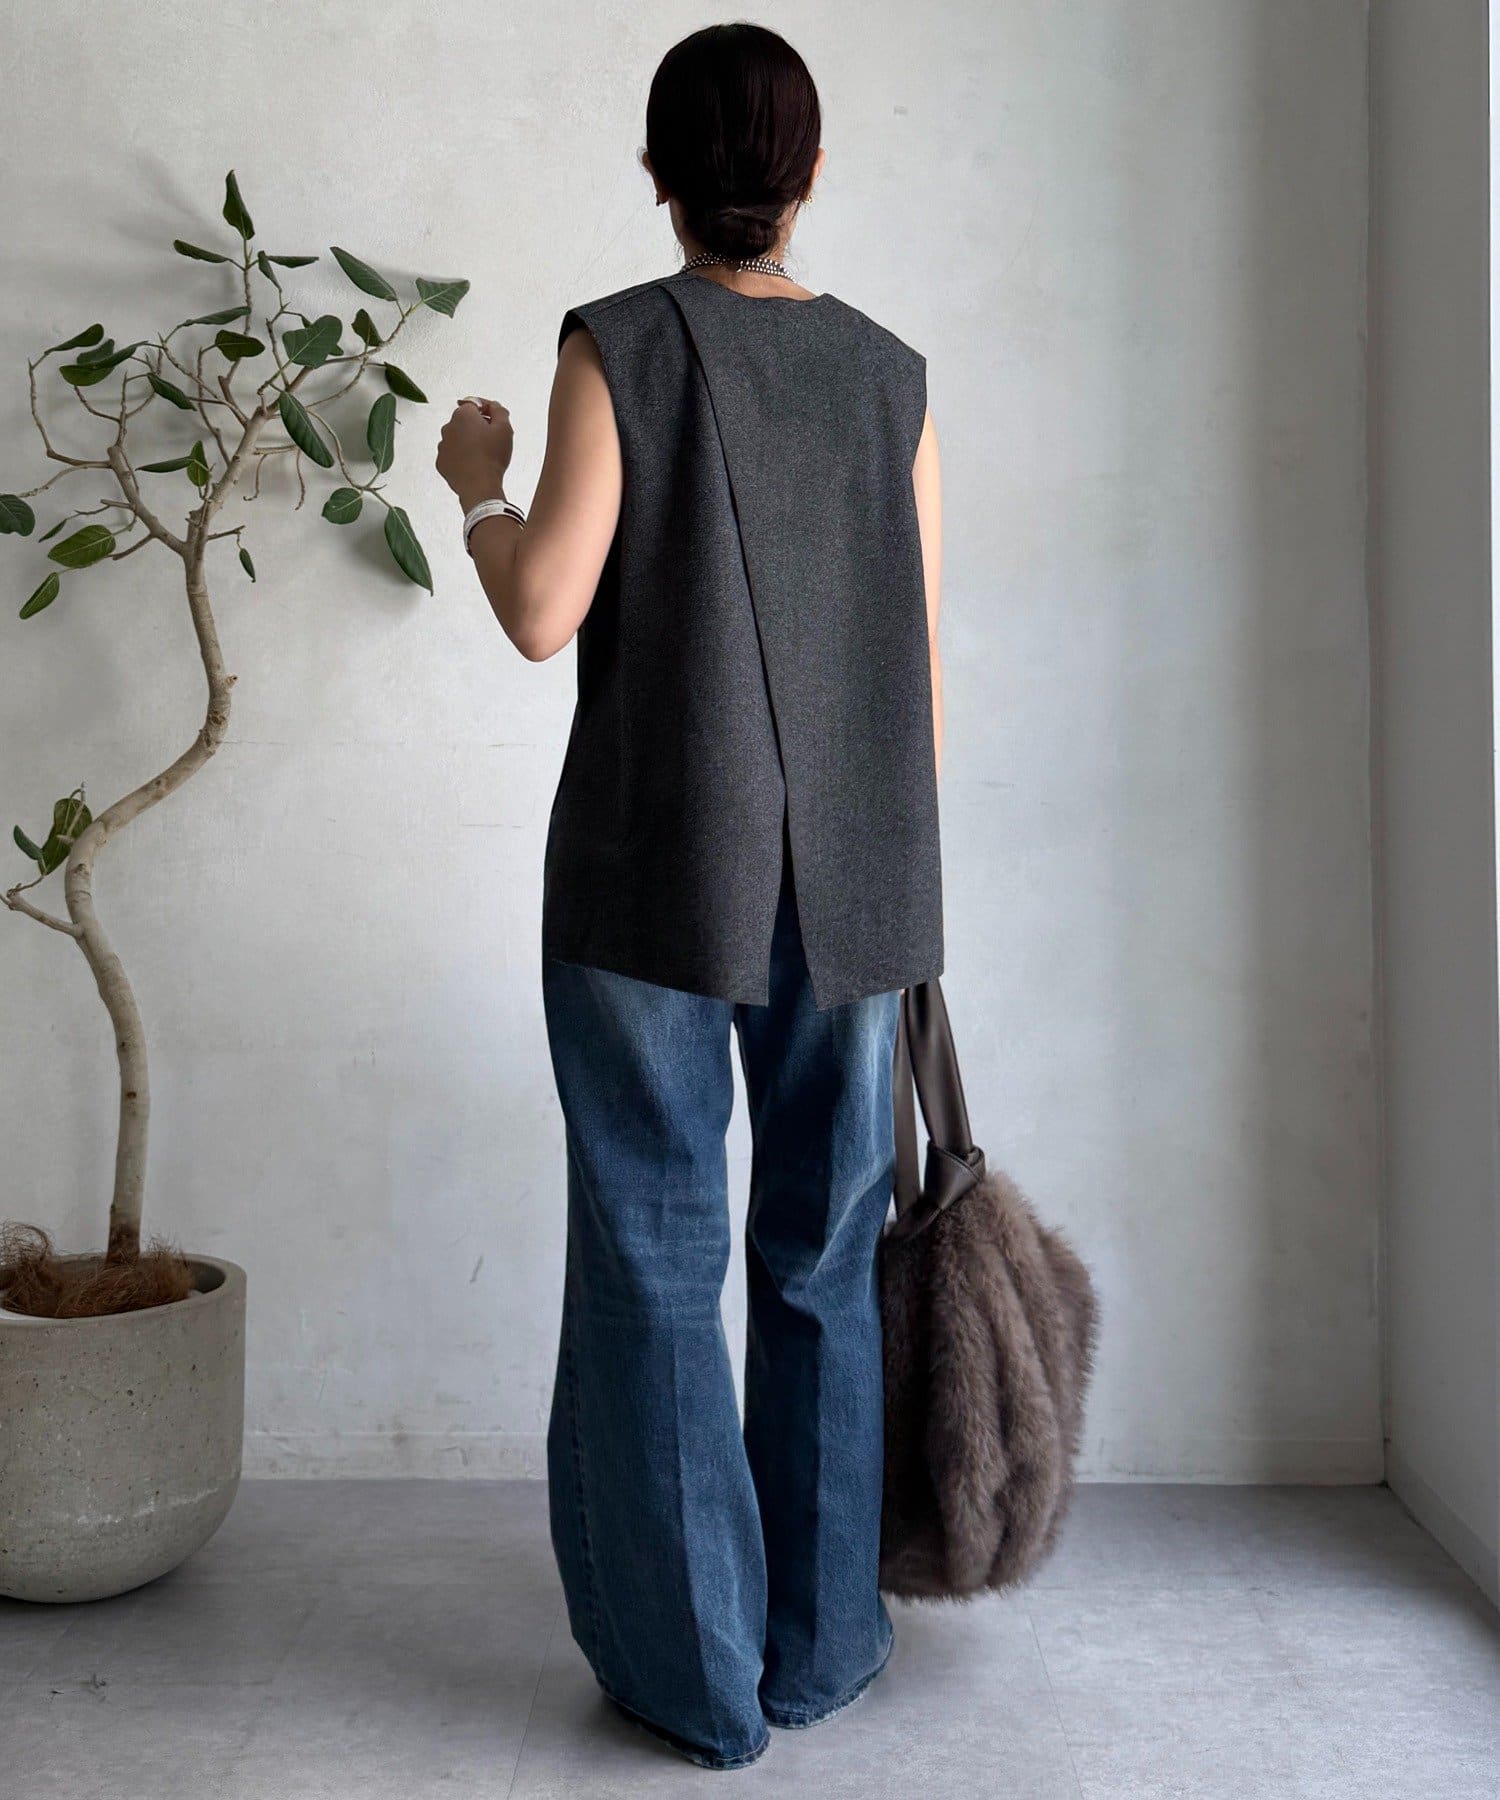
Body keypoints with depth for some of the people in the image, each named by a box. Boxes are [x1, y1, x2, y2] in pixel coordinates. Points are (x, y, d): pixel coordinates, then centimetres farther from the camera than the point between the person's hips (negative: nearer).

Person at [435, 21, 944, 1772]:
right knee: (822, 1258, 14)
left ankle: (696, 1673, 16)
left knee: (656, 1260, 7)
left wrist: (478, 487, 9)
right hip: (847, 880, 3)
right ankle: (822, 1641, 25)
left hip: (656, 872, -3)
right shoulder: (888, 373, 5)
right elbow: (919, 661, 5)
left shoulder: (617, 345, -5)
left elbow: (543, 613, -11)